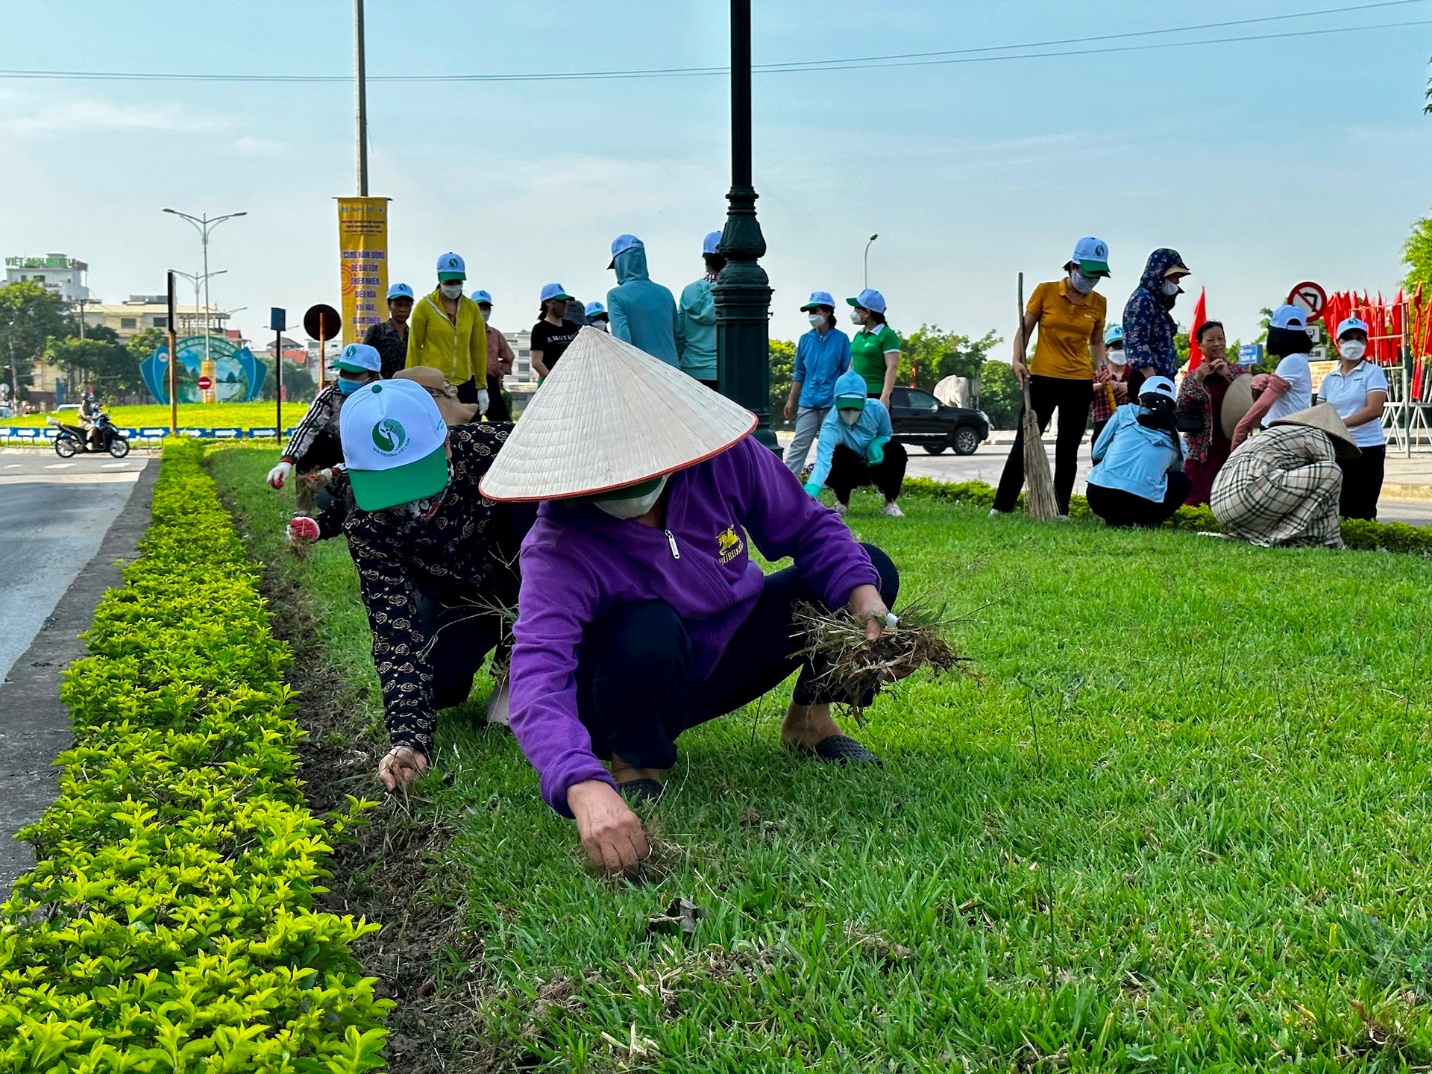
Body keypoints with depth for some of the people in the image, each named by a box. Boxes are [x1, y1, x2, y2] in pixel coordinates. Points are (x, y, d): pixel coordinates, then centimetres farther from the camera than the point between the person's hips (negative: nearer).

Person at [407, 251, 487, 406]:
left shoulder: (471, 308, 9)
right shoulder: (425, 307, -1)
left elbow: (479, 348, 12)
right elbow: (414, 348, 2)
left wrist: (482, 387, 9)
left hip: (465, 383, 3)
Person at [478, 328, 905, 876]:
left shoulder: (724, 458, -23)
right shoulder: (559, 548, -34)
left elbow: (809, 527, -8)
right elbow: (539, 681, -47)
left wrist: (862, 592, -27)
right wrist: (585, 789, -64)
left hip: (728, 656, 5)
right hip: (631, 692, -4)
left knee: (869, 568, -8)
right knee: (649, 628, -39)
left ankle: (810, 717, 14)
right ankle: (633, 765, -9)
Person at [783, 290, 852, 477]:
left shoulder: (841, 339, -1)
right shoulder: (805, 340, 9)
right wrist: (791, 400, 11)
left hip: (832, 403, -3)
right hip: (808, 402, 3)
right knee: (799, 444, -2)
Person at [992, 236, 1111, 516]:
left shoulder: (1098, 303, 5)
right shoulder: (1045, 292, -3)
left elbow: (1097, 341, 16)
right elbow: (1024, 328, 2)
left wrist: (1100, 366, -3)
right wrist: (1018, 359, -12)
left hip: (1079, 383, 3)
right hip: (1042, 378, -3)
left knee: (1068, 450, 6)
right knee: (1024, 443, -3)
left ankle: (1061, 511, 12)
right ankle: (1001, 506, 2)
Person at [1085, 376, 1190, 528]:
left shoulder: (1125, 412, 15)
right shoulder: (1176, 440, 19)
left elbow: (1097, 453, 19)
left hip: (1099, 497, 1)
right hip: (1143, 505, -1)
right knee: (1182, 482, 31)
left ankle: (1116, 520, 15)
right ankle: (1147, 523, 9)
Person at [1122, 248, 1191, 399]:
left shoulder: (1156, 300, 19)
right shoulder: (1142, 298, -8)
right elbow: (1138, 345, -17)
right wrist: (1154, 384, -23)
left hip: (1162, 379, 9)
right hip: (1148, 381, -9)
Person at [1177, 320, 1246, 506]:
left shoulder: (1237, 371, 10)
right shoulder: (1192, 375, 7)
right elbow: (1181, 410, -4)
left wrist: (1228, 375, -11)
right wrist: (1197, 381, -12)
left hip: (1233, 446, 1)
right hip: (1202, 449, -1)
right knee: (1198, 503, -7)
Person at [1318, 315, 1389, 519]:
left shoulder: (1373, 372, -2)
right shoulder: (1329, 379, 14)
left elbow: (1374, 410, -16)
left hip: (1367, 449, -5)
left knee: (1362, 513, -6)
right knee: (1340, 510, 5)